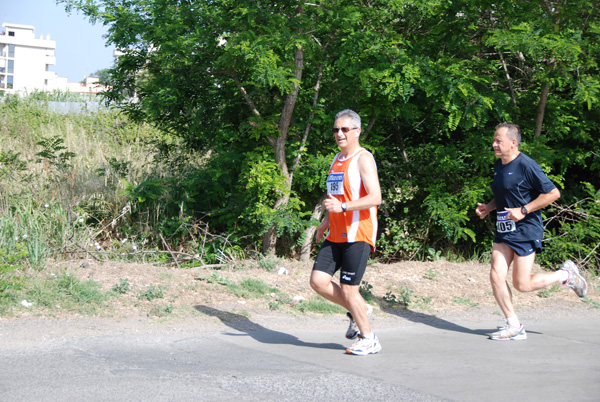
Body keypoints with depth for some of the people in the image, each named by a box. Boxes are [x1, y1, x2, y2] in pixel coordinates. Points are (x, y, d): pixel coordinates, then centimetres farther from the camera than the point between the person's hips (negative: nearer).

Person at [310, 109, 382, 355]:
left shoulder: (363, 159, -9)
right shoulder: (337, 159, 17)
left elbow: (375, 198, -20)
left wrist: (342, 207, -28)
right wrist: (327, 221, 19)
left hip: (358, 235, -8)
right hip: (336, 235, 8)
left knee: (348, 290, -6)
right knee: (318, 281, -2)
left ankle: (368, 339, 11)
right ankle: (358, 311, 19)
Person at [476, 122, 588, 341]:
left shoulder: (526, 166, -16)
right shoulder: (498, 166, 10)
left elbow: (553, 193, -16)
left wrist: (523, 211, -19)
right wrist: (489, 207, 7)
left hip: (525, 231, -8)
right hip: (504, 230, 8)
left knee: (522, 284, -4)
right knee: (496, 275, -5)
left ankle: (565, 275, 20)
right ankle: (514, 326, 4)